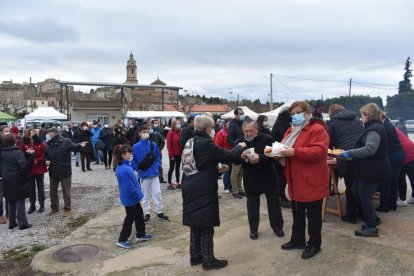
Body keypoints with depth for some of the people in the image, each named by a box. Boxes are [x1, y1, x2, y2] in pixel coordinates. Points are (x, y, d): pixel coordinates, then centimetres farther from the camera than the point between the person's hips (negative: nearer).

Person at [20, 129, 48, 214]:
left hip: (39, 168, -1)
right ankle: (32, 205, 23)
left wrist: (37, 160, -18)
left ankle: (42, 205, 20)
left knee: (40, 187, 9)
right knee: (31, 188, 11)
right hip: (29, 169, 1)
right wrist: (27, 153, -23)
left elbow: (45, 154, -7)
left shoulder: (40, 143, -4)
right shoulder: (24, 144, -2)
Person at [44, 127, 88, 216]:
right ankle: (54, 208, 34)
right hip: (53, 172, 6)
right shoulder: (48, 144, 6)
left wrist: (80, 145, -48)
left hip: (64, 172, -6)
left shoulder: (65, 141, -11)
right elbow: (45, 155, 15)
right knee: (53, 191, 17)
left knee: (66, 191, 4)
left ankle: (67, 209, 16)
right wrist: (46, 161, -8)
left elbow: (73, 146, -25)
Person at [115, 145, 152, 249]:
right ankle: (122, 240, 20)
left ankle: (140, 235, 36)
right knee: (130, 218, 5)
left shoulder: (125, 165, 2)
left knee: (139, 215, 21)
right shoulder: (124, 170, -30)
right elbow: (129, 188, -28)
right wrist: (138, 194, -14)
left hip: (133, 197, 10)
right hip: (130, 199, -10)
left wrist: (138, 192, 10)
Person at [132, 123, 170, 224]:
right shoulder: (136, 147, -6)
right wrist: (138, 168, -15)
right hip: (144, 174, -1)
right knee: (146, 195, 12)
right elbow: (133, 161, 0)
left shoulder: (154, 145, -3)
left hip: (154, 173, 1)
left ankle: (160, 212, 20)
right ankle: (147, 213, 25)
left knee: (157, 193, 5)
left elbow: (157, 158, 4)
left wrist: (156, 167, -8)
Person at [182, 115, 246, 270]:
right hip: (203, 190, -8)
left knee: (195, 223, 17)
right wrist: (240, 147, 5)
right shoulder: (206, 143, -17)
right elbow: (228, 156, -13)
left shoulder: (190, 142, 9)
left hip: (191, 189, 9)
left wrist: (216, 169, 17)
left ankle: (195, 256, 28)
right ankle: (208, 260, 14)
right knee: (206, 225, 3)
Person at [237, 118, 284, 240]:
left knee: (274, 203, 12)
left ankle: (277, 226, 30)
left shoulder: (267, 139, -10)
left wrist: (260, 158, -32)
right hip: (251, 179, 2)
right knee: (252, 205, 11)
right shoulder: (240, 142, -1)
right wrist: (241, 156, -26)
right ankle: (253, 229, 25)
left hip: (268, 177, -1)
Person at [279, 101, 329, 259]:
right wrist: (279, 150, -6)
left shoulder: (317, 129, -13)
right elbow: (285, 148, 19)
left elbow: (319, 152, -26)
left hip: (312, 182, -8)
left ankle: (314, 244, 20)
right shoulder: (291, 131, 15)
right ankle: (297, 240, 33)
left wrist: (294, 152, -29)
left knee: (313, 215, 6)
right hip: (296, 181, 8)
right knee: (297, 213, 19)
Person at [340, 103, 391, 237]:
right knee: (356, 191, 15)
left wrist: (350, 153, -28)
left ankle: (372, 228, 9)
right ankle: (373, 218, 27)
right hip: (368, 169, 10)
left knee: (365, 197, -3)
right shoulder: (372, 128, 15)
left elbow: (370, 149, -32)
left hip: (373, 170, -10)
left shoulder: (374, 130, -19)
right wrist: (351, 152, 14)